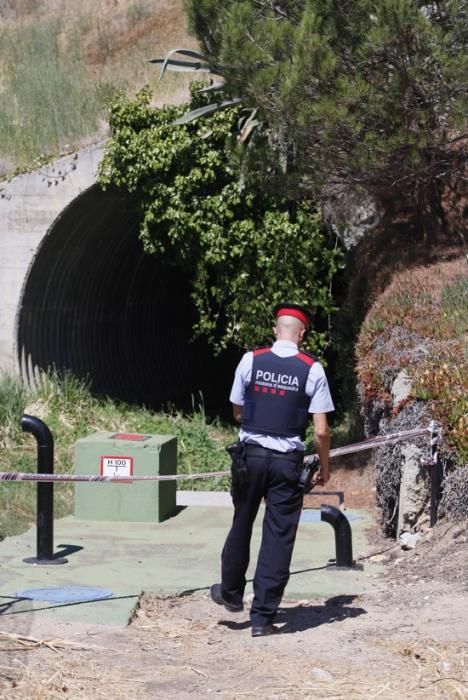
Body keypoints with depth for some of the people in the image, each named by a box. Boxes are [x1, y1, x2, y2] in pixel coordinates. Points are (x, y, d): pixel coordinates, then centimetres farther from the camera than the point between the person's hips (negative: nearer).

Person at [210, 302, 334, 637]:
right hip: (288, 460, -1)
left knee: (242, 523, 20)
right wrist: (324, 467, 7)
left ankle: (231, 592, 38)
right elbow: (321, 430, -6)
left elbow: (237, 411, 7)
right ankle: (263, 617, 7)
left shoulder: (251, 360, -3)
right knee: (279, 537, 5)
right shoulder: (312, 370, -7)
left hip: (251, 454, 2)